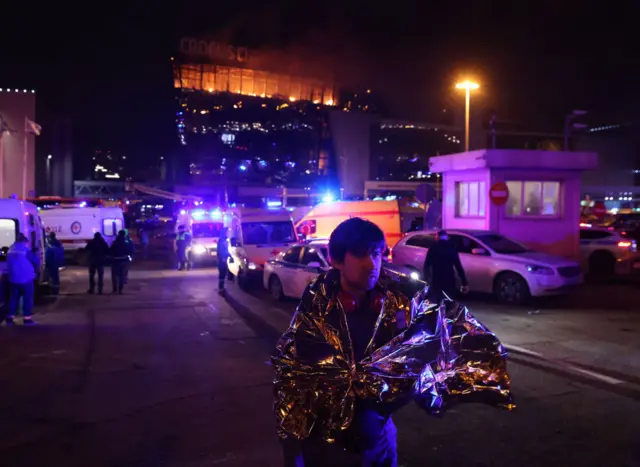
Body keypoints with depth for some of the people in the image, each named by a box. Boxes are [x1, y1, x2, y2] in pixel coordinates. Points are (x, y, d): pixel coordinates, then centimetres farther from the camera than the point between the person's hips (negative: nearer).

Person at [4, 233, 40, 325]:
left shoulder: (10, 250, 7)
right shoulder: (26, 250, -13)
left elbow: (9, 263, 18)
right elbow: (36, 261, -5)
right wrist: (37, 268, 15)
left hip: (13, 278, 6)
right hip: (26, 278, -6)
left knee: (13, 298, 14)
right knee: (27, 298, 2)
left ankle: (10, 317, 15)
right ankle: (27, 318, 3)